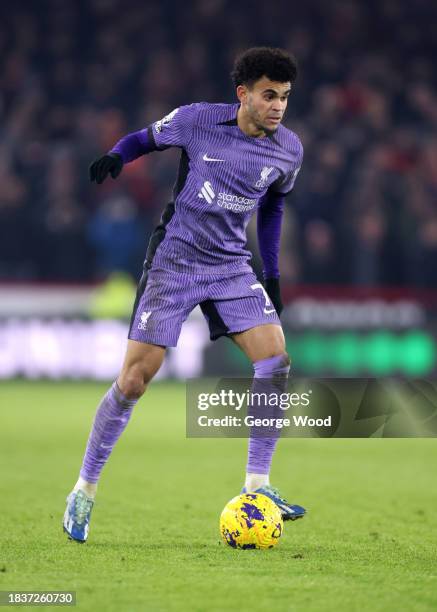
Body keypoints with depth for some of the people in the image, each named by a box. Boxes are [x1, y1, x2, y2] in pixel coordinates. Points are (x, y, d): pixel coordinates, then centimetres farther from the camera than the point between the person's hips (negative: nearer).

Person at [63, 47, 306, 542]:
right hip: (173, 260, -4)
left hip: (231, 266, 4)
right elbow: (147, 138, 8)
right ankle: (84, 492, 7)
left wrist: (272, 274, 18)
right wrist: (116, 156, -15)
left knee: (275, 360, -16)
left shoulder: (288, 150, 1)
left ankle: (257, 485, -5)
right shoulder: (197, 120, -9)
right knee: (134, 380, -8)